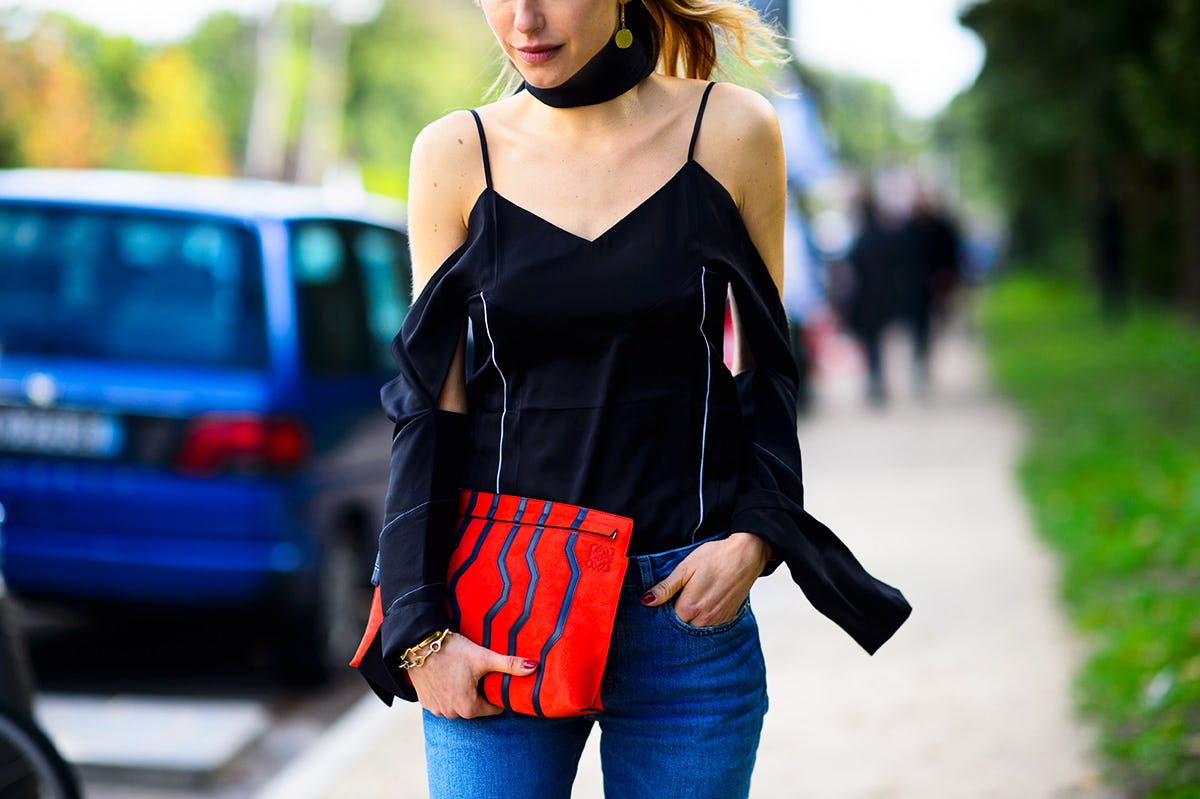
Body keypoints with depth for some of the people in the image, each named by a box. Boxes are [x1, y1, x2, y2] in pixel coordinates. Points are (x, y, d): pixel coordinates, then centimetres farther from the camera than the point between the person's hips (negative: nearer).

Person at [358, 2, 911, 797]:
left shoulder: (732, 130, 0)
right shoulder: (456, 155, 1)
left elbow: (768, 367, 8)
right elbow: (434, 404, 2)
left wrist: (755, 536, -7)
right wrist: (420, 628, -4)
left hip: (687, 606, 0)